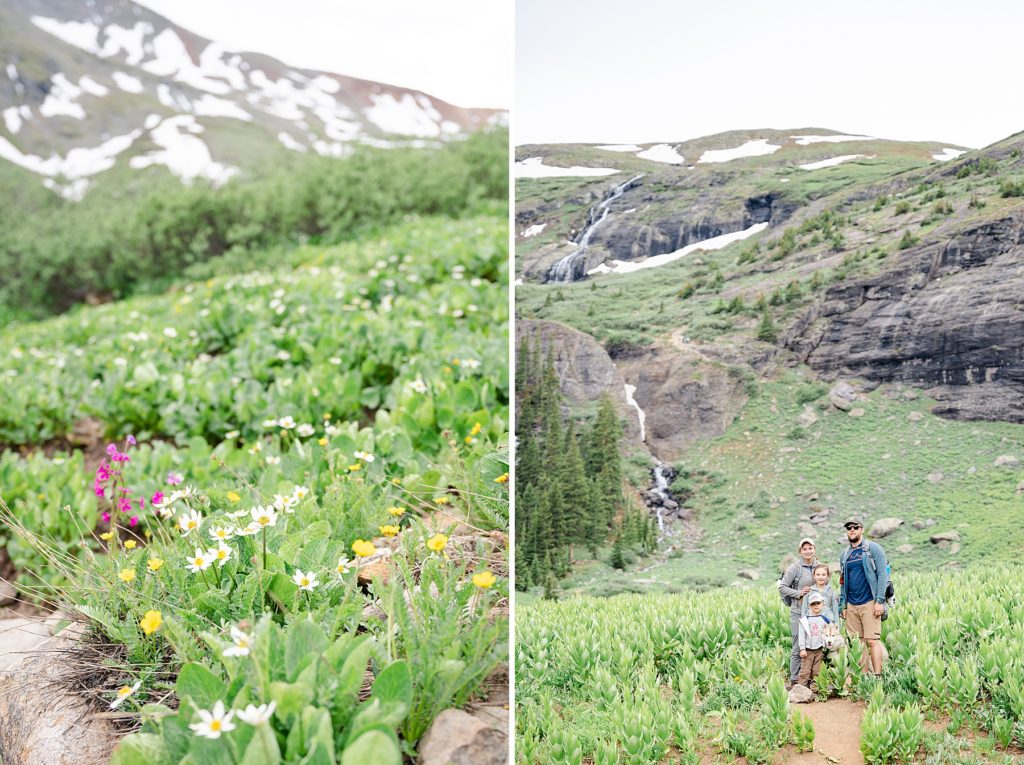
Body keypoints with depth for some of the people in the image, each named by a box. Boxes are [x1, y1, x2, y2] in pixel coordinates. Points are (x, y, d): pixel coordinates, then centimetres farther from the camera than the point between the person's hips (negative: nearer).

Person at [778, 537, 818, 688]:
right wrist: (799, 593, -15)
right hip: (798, 613, -5)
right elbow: (782, 588, -4)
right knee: (798, 647, -2)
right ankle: (794, 680, 7)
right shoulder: (795, 568, -6)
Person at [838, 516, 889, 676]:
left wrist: (880, 601, -13)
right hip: (851, 606, 5)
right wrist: (842, 606, 13)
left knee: (872, 641, -10)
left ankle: (878, 676, -9)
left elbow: (882, 574, -6)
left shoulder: (873, 548, 0)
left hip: (869, 603, -5)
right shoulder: (844, 554, 16)